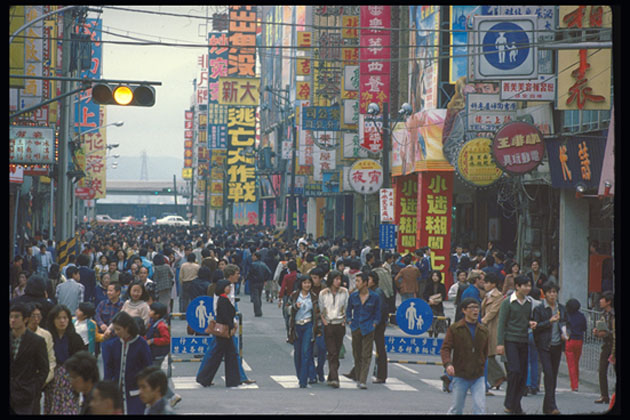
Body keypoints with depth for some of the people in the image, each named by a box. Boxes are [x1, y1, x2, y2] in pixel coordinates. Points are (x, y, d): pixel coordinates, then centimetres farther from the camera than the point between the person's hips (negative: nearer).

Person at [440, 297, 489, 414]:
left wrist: (483, 367, 10)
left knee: (480, 408, -9)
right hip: (460, 377, -2)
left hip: (478, 377, 2)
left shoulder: (483, 331, 8)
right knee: (456, 409, 7)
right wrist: (448, 364, -24)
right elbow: (445, 348, -8)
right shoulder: (454, 329, -3)